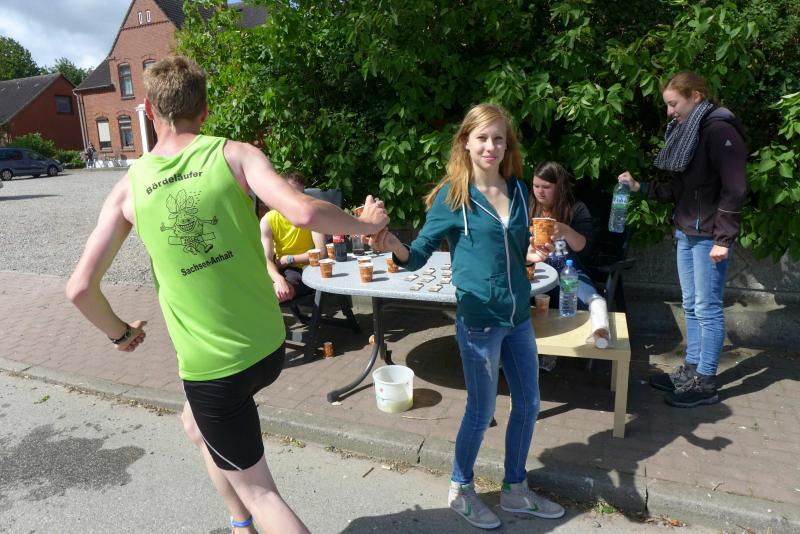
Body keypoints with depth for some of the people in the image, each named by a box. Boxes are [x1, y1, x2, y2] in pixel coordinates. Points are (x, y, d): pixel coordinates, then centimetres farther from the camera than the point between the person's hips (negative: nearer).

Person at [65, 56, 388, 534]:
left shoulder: (129, 188, -3)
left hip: (209, 367, -3)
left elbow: (81, 287, -3)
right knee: (197, 424, 33)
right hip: (267, 347, 3)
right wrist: (366, 224, -3)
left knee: (256, 490, 15)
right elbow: (303, 213, -21)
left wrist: (119, 332, 16)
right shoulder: (235, 154, -6)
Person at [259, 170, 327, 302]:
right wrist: (278, 279, -36)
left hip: (305, 268, -2)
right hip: (279, 269, 3)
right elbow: (267, 259, -14)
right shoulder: (268, 220, -5)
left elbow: (321, 253, -17)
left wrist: (288, 259, -11)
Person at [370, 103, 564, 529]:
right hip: (479, 321, -6)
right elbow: (418, 256, -11)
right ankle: (460, 490, 34)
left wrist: (536, 250, -6)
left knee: (528, 404, 16)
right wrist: (393, 246, -32)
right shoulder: (452, 195, -11)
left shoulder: (518, 189, 4)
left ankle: (515, 489, 39)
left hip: (519, 316, 6)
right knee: (481, 411, 8)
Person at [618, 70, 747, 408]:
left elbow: (734, 190, -17)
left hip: (709, 237, -9)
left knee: (707, 309, 0)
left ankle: (705, 382, 11)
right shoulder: (686, 133, 14)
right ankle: (691, 370, 25)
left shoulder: (720, 130, -13)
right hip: (685, 233, 9)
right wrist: (639, 187, 6)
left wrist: (723, 239, -19)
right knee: (691, 306, 14)